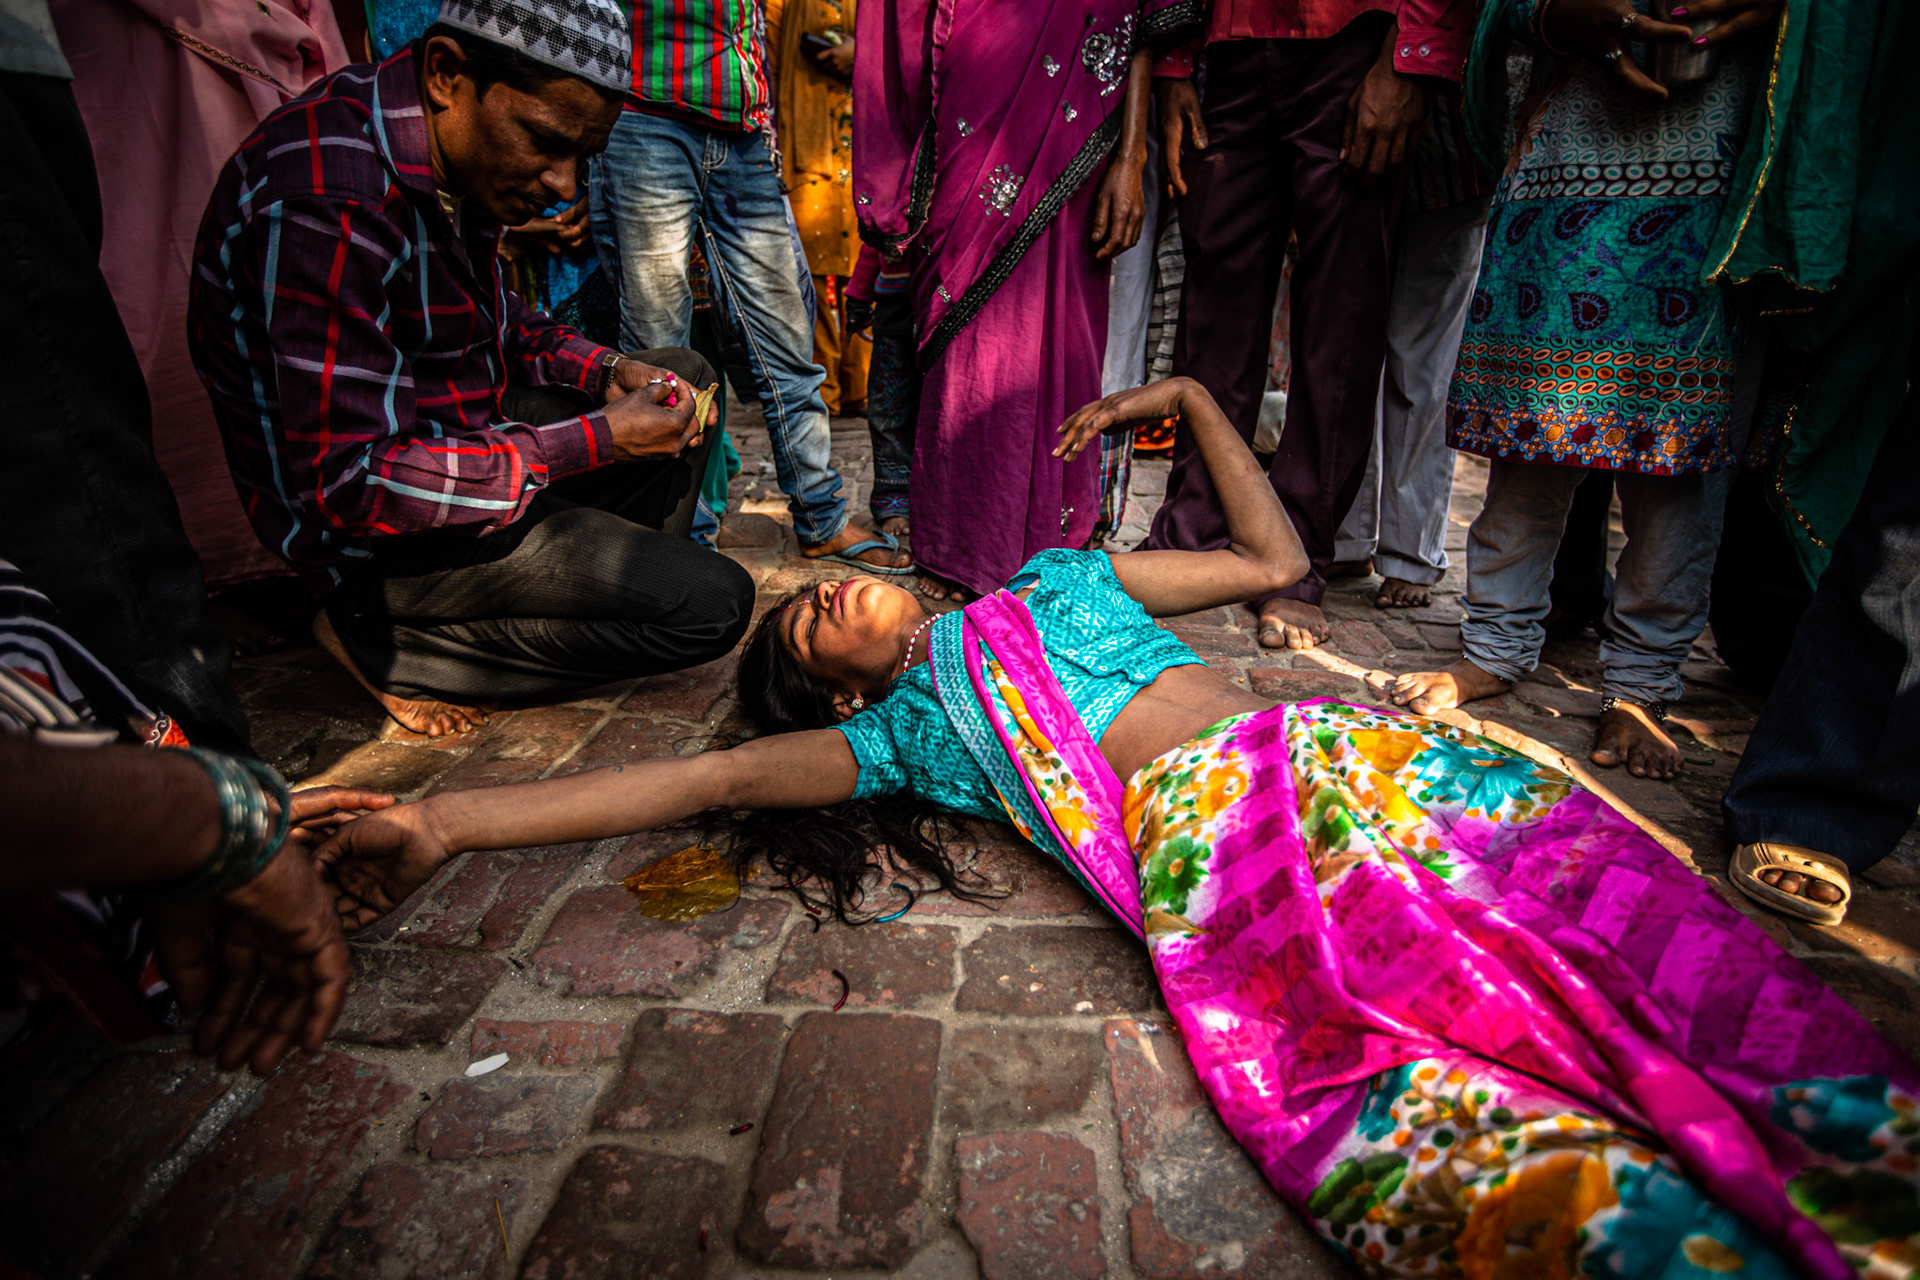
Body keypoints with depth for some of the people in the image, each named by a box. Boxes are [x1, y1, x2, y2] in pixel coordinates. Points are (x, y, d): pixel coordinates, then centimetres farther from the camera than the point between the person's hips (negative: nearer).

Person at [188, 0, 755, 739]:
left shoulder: (458, 153, 0)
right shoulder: (328, 205, -29)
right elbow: (349, 486, -30)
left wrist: (605, 372, -2)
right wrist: (594, 442, -27)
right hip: (375, 532, -9)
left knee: (688, 379, 13)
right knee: (713, 604, -17)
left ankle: (627, 575, 9)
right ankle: (383, 641, -7)